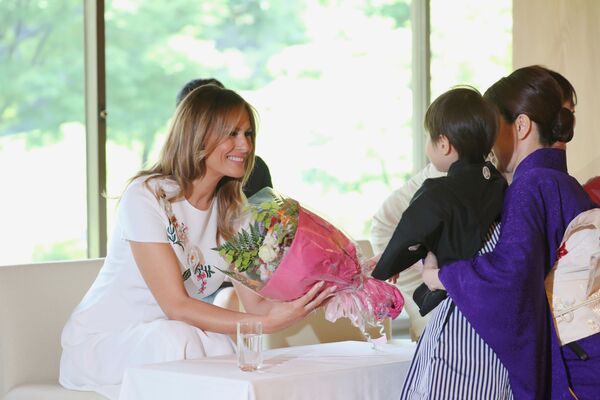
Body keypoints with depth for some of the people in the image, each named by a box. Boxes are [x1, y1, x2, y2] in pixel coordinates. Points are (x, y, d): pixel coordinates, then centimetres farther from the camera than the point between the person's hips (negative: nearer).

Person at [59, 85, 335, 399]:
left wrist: (300, 299, -30)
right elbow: (176, 305, -25)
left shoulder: (233, 210, 3)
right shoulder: (146, 196, -19)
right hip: (101, 339, -5)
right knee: (176, 337, -34)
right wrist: (265, 323, -36)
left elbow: (255, 302, -7)